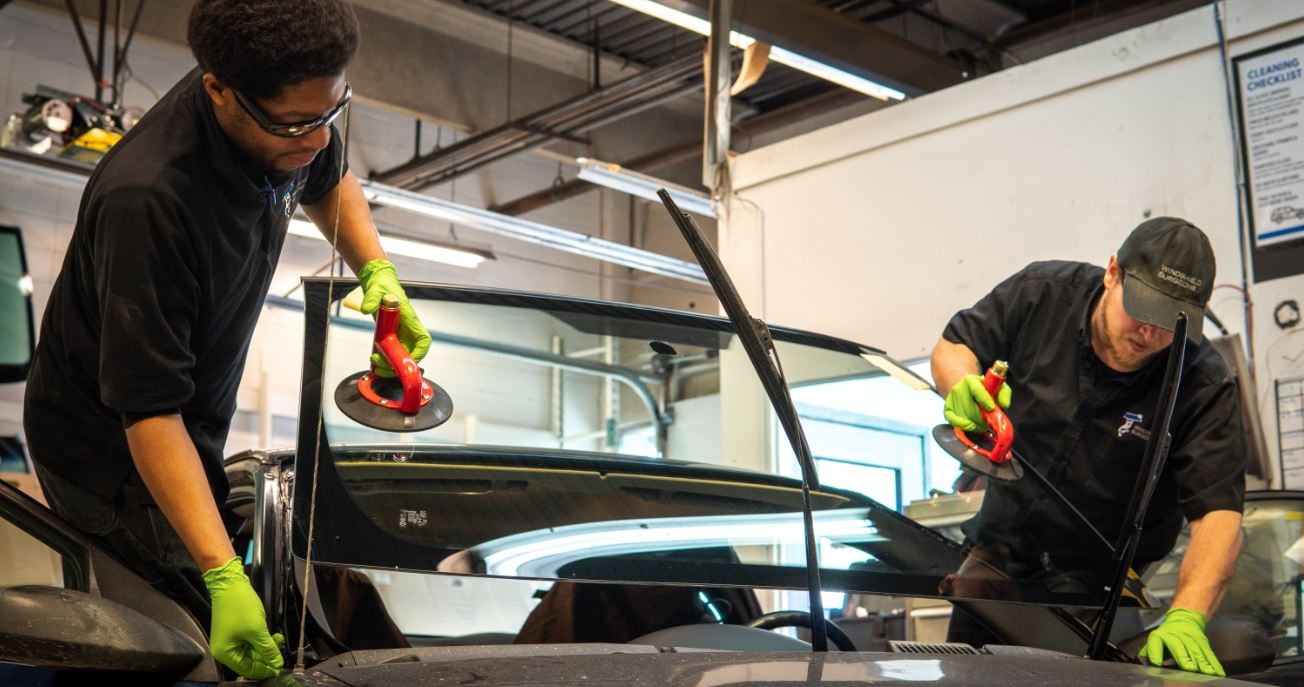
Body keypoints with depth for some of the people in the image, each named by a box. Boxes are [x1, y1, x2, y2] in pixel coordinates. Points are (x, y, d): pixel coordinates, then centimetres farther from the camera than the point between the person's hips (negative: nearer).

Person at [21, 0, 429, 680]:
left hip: (197, 416, 8)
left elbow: (327, 183, 12)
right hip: (112, 447, -7)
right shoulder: (147, 199, -40)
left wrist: (376, 271, -5)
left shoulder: (293, 109, -15)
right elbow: (149, 413, -37)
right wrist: (224, 575, -42)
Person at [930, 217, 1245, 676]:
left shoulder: (1204, 388, -21)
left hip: (1098, 579, -2)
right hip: (1000, 548, 2)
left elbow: (1218, 514, -28)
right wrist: (963, 387, -25)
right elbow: (952, 346, 0)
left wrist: (1186, 616, -45)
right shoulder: (1042, 293, -14)